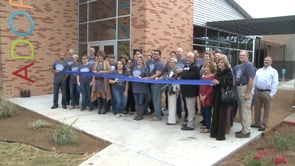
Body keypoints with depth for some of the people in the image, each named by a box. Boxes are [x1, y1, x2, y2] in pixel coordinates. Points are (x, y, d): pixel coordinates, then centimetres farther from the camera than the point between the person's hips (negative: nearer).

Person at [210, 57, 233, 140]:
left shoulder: (229, 73, -7)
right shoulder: (218, 72, 13)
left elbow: (230, 85, -15)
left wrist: (219, 83, -19)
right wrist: (214, 83, 3)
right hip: (216, 96, 6)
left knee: (222, 116, -1)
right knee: (215, 115, 9)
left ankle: (221, 135, 8)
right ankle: (214, 132, 19)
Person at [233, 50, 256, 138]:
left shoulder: (249, 65, -8)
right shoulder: (237, 66, 16)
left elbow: (251, 80, -16)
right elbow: (235, 78, 18)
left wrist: (248, 93, -20)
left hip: (245, 88, -9)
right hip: (238, 88, 9)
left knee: (245, 111, -5)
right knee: (241, 111, 15)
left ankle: (246, 132, 3)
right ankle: (244, 129, 26)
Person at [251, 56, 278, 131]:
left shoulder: (273, 71, -1)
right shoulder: (259, 70, 14)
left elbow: (275, 84, -7)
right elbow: (254, 81, 15)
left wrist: (271, 94, -13)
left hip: (266, 92, -5)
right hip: (257, 91, 5)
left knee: (266, 110, 3)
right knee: (257, 108, 11)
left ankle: (264, 125, 10)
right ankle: (257, 123, 23)